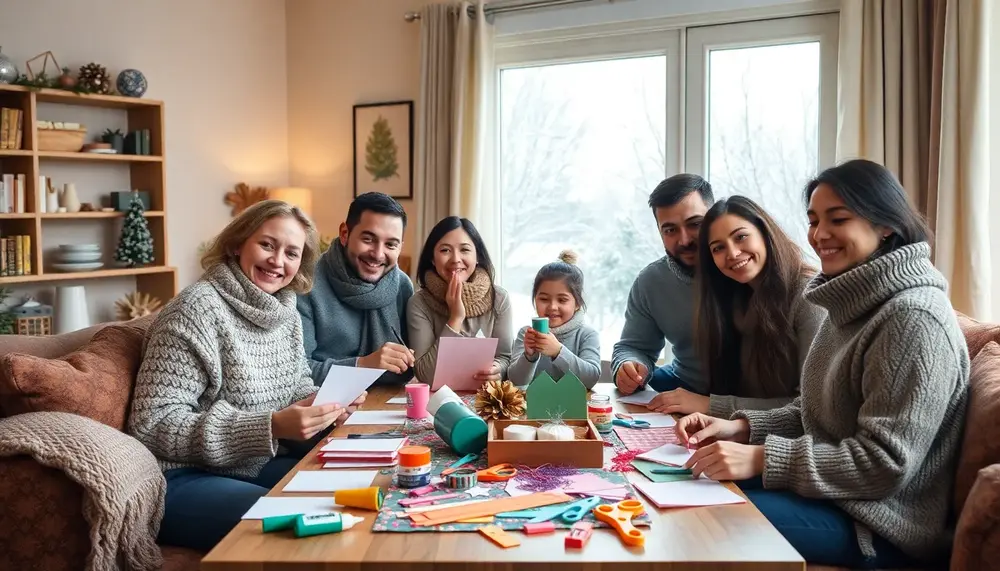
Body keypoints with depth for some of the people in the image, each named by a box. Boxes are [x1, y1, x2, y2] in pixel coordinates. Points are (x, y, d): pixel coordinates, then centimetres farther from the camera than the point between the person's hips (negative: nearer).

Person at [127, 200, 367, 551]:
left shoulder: (286, 312, 6)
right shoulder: (199, 308, -18)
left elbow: (297, 385, 17)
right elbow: (153, 425, -22)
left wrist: (326, 402, -8)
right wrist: (271, 427, -30)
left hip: (254, 466, 8)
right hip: (183, 478, -8)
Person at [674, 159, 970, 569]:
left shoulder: (913, 316, -21)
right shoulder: (854, 301, 9)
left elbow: (885, 463, -24)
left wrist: (761, 458, -27)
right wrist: (742, 427, -3)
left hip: (881, 524, -8)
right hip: (833, 490, 9)